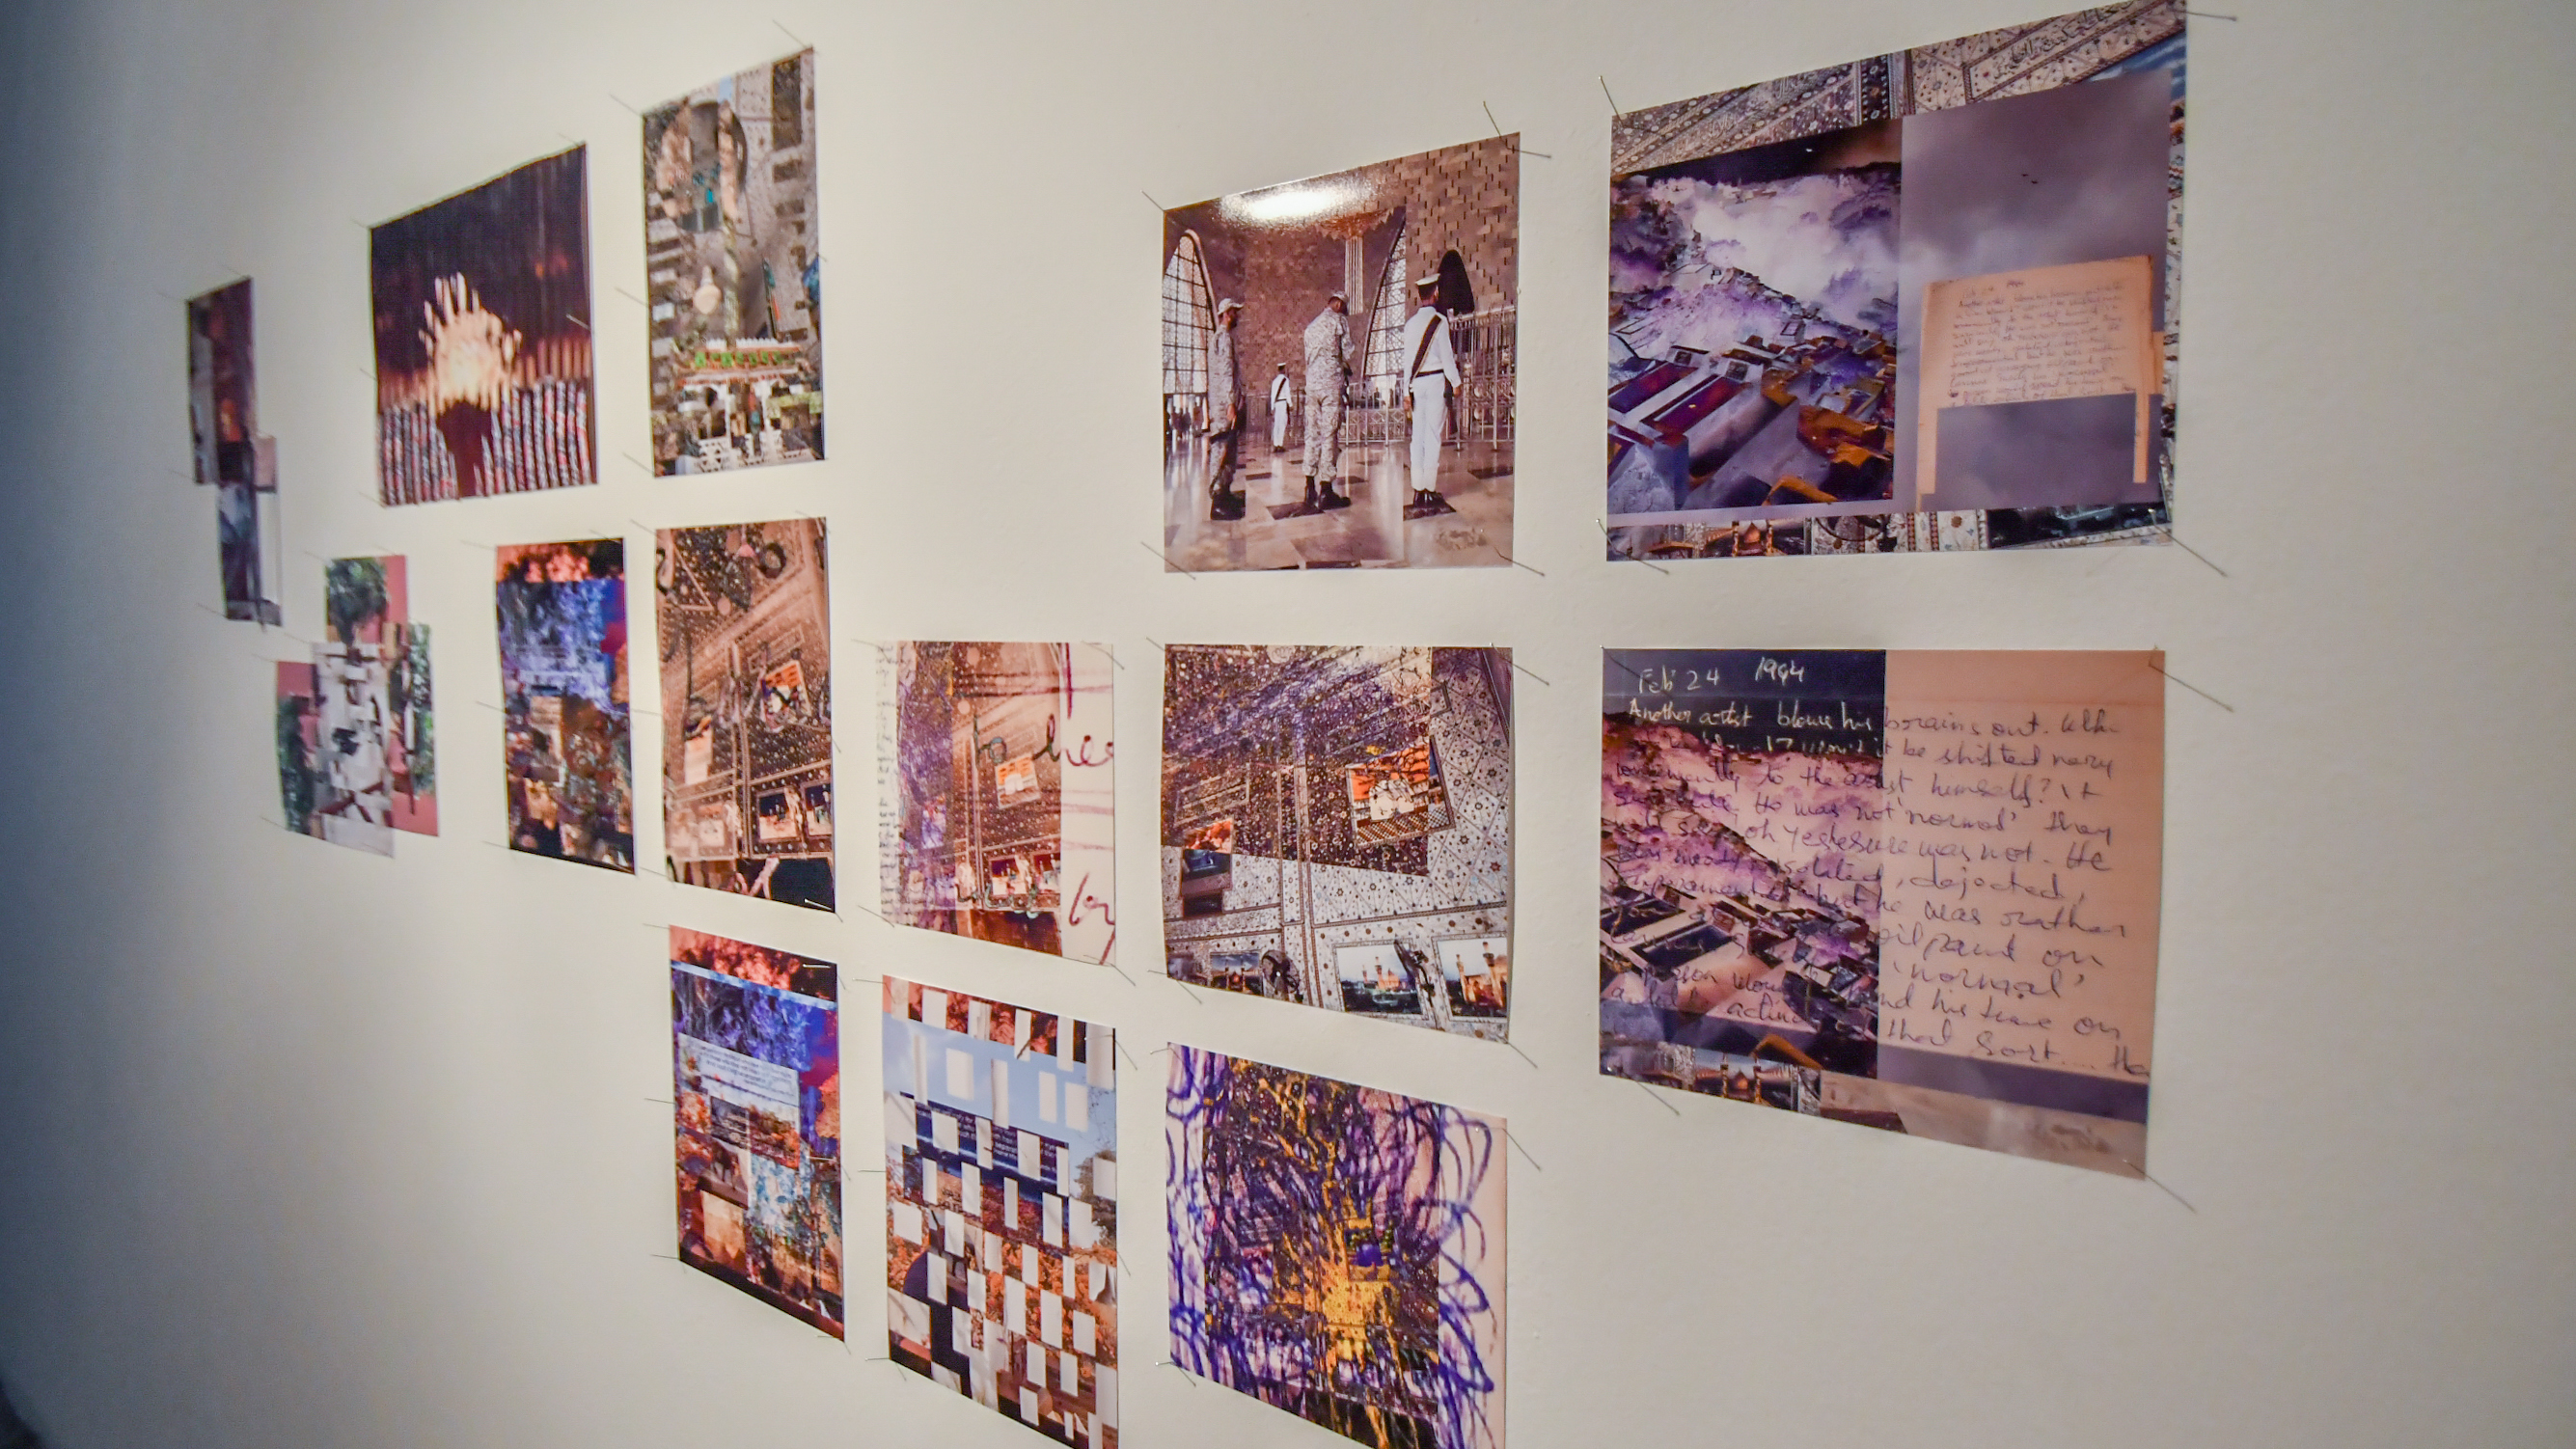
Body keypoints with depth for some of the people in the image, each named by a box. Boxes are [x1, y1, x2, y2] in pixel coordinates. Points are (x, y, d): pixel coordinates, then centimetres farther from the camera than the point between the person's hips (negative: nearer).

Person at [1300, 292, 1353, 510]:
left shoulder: (1311, 326, 19)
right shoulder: (1339, 321, -1)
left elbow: (1307, 358, 18)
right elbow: (1347, 354, -3)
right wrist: (1347, 370, 15)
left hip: (1311, 383, 6)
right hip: (1331, 382, -6)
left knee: (1312, 434, 9)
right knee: (1330, 435, -5)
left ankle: (1310, 489, 9)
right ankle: (1326, 492, -7)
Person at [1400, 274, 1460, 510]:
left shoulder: (1410, 323, 9)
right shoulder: (1439, 321, -7)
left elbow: (1407, 357, 10)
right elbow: (1446, 355, -8)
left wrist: (1407, 390, 14)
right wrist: (1456, 382, 1)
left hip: (1417, 382, 5)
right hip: (1436, 380, -5)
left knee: (1418, 435, 7)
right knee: (1433, 435, -3)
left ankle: (1418, 489, 6)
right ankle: (1430, 489, -4)